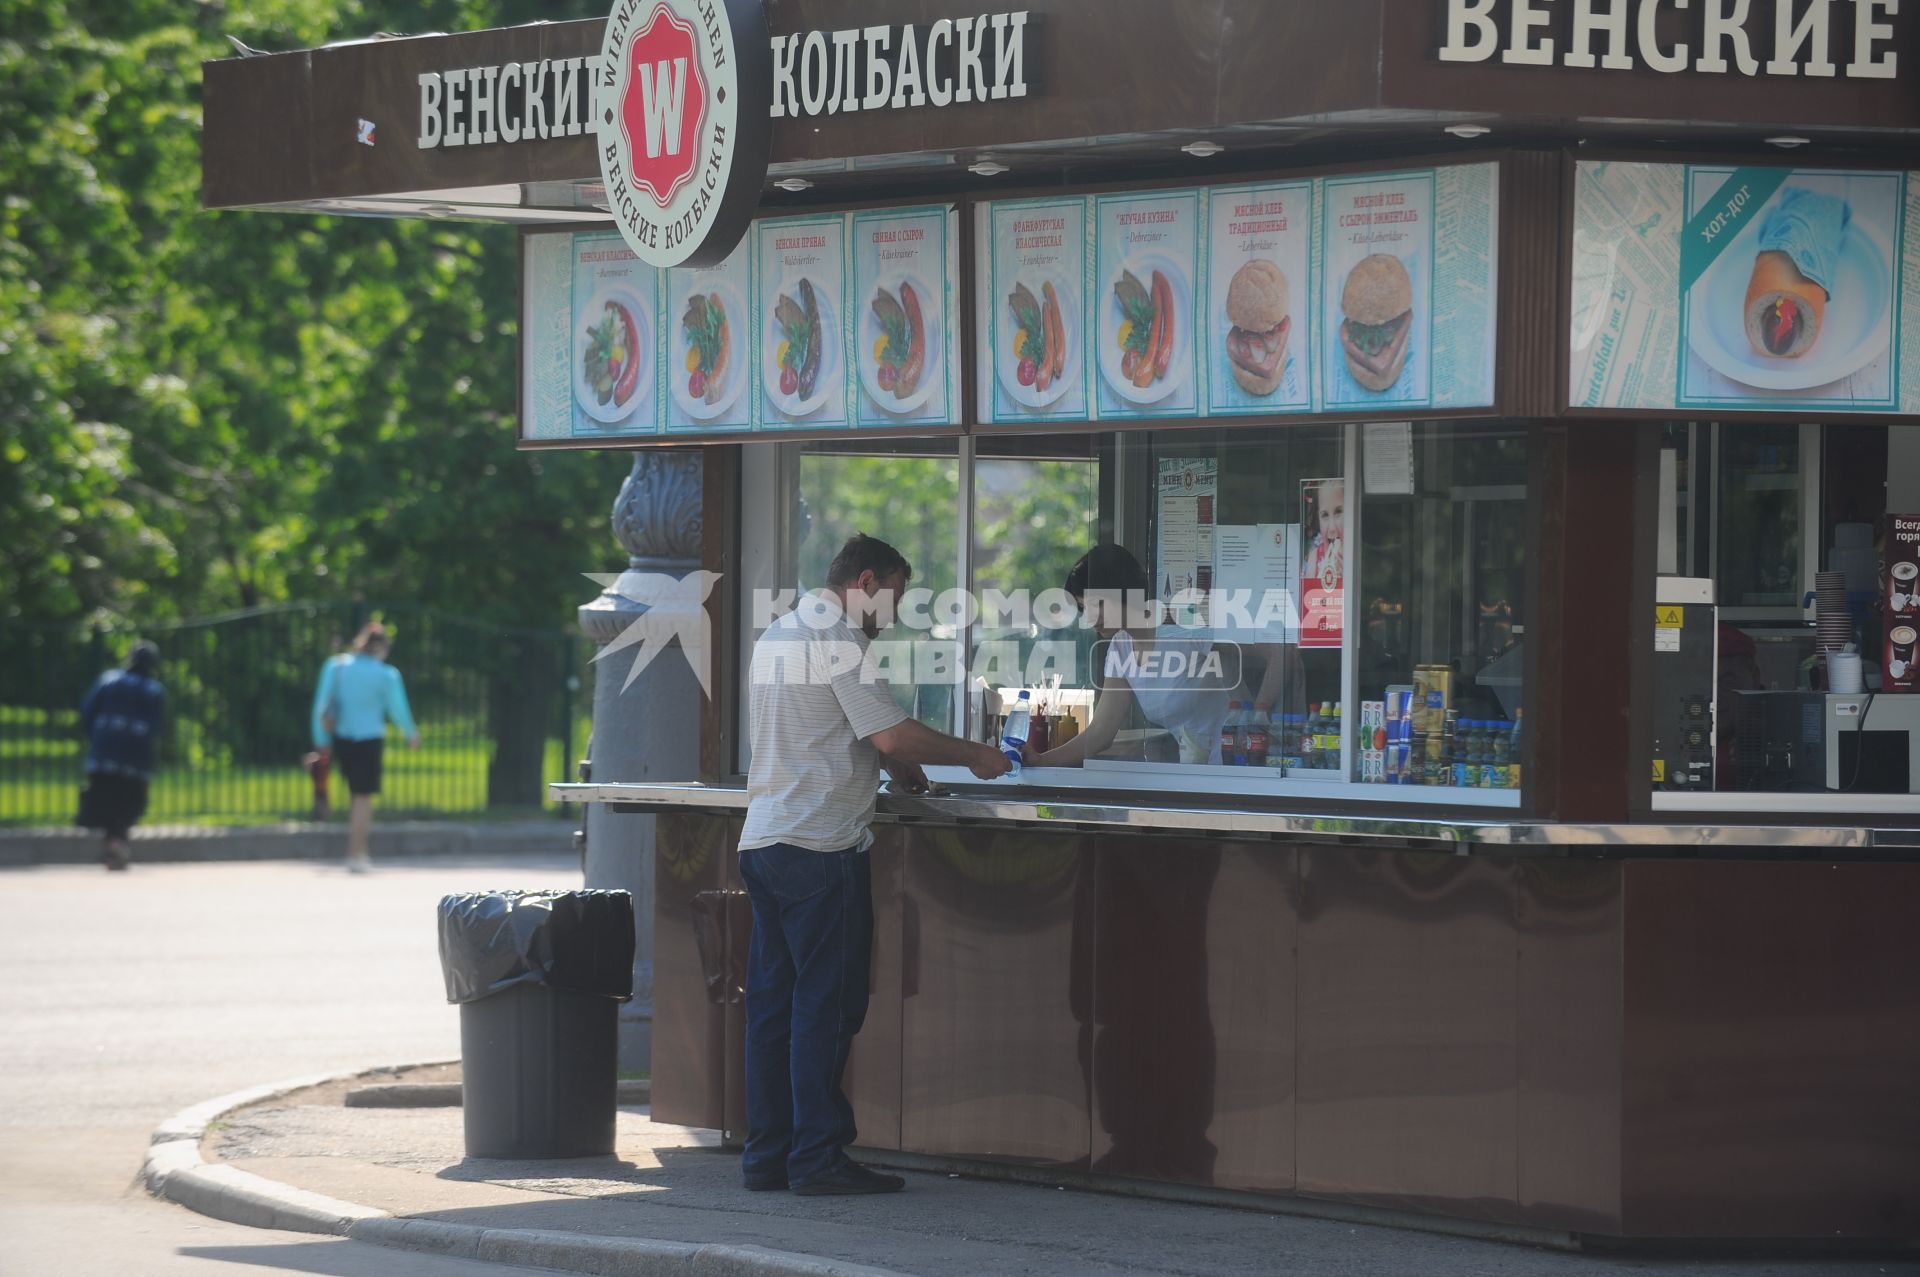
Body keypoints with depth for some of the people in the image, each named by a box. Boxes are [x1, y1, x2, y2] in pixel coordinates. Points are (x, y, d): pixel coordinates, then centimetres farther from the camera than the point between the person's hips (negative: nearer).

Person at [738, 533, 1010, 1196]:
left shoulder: (777, 636, 19)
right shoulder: (835, 640, -11)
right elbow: (893, 735, -17)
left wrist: (893, 763, 21)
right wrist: (973, 756, -4)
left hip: (762, 839, 9)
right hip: (820, 844, -9)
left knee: (772, 1002, 9)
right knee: (827, 1005, -6)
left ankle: (768, 1153, 10)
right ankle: (818, 1158, -7)